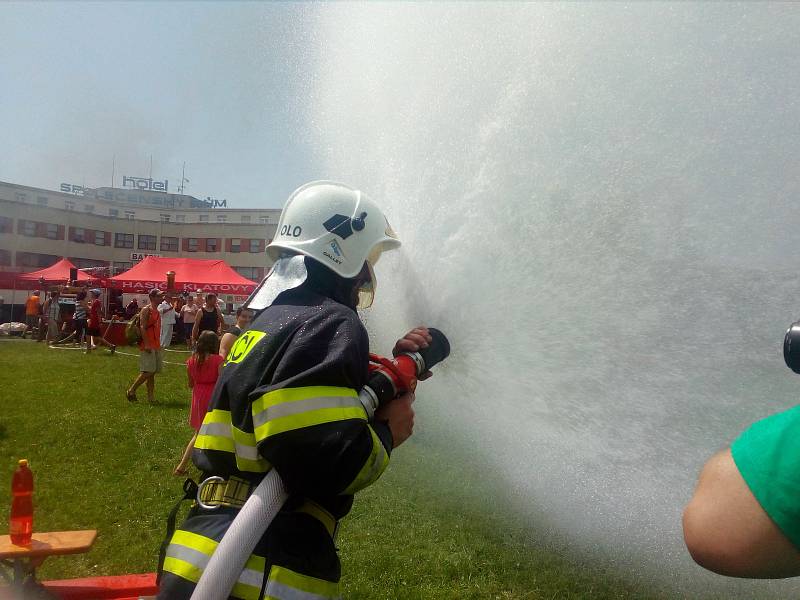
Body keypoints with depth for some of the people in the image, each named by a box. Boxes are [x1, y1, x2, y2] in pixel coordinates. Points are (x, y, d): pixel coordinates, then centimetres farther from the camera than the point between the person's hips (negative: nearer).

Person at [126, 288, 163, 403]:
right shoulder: (146, 310, -9)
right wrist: (146, 344, -23)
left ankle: (151, 397, 11)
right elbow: (142, 327, -17)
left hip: (156, 346, 9)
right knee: (147, 372, -10)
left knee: (152, 372, 8)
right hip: (148, 346, -9)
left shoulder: (157, 312, 16)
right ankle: (131, 391, 4)